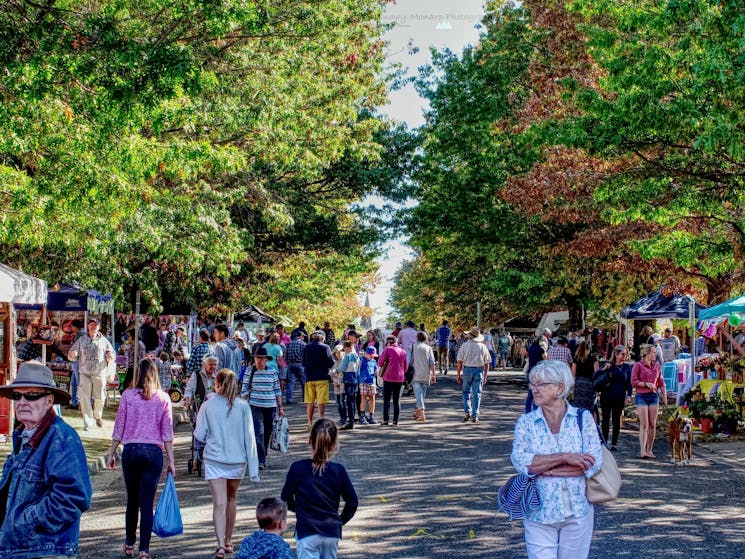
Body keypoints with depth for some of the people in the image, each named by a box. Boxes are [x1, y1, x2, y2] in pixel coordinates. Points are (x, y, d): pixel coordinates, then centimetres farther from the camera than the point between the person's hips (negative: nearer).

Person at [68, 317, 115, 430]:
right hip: (85, 373, 0)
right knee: (84, 398, -10)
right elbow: (71, 355, 9)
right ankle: (87, 423, -4)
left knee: (100, 398, 5)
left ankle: (98, 416, 32)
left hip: (100, 373, 0)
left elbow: (112, 353, 11)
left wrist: (110, 357, -13)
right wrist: (73, 355, -15)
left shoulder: (103, 340, 8)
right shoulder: (81, 340, 8)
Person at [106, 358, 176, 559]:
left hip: (131, 450, 1)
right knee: (147, 502, 2)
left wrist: (111, 454, 12)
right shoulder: (163, 398, 0)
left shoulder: (127, 395, 0)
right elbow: (167, 433, 0)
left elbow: (119, 428, 2)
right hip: (154, 452, 0)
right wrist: (171, 461, 5)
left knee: (132, 500, 15)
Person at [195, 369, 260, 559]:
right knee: (231, 499, 20)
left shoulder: (207, 406, -5)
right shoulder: (243, 406, -3)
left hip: (214, 460, -2)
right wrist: (253, 468, -1)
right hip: (237, 460, 2)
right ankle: (228, 542, 31)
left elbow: (200, 435, -3)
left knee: (219, 503, -5)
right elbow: (249, 437, -4)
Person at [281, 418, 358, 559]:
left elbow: (286, 499, 2)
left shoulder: (298, 468, -10)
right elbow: (352, 501, 1)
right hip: (332, 532, 3)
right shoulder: (338, 470, -5)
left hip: (307, 533, -3)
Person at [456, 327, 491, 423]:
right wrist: (485, 376, 10)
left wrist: (458, 374, 3)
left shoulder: (465, 346, -1)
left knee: (466, 392, 14)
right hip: (479, 370, 1)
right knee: (477, 394, 5)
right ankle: (475, 416, 4)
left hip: (467, 369, -1)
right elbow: (486, 363, 3)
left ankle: (467, 412, 1)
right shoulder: (483, 347, 3)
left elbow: (460, 362, -3)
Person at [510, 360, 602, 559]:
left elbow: (594, 463, -12)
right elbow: (520, 460, -14)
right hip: (540, 512, 0)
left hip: (577, 512, 0)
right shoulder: (526, 422, 2)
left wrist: (542, 468, -15)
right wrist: (565, 457, -20)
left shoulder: (583, 419, 0)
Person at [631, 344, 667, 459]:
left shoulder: (656, 365, 12)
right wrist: (646, 384, -16)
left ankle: (649, 450, 10)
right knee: (644, 425, -11)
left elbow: (661, 382, 16)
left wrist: (665, 397, 11)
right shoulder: (638, 365, -3)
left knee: (652, 425, 3)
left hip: (654, 396, 5)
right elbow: (633, 382, -6)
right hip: (642, 396, -5)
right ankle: (642, 451, -15)